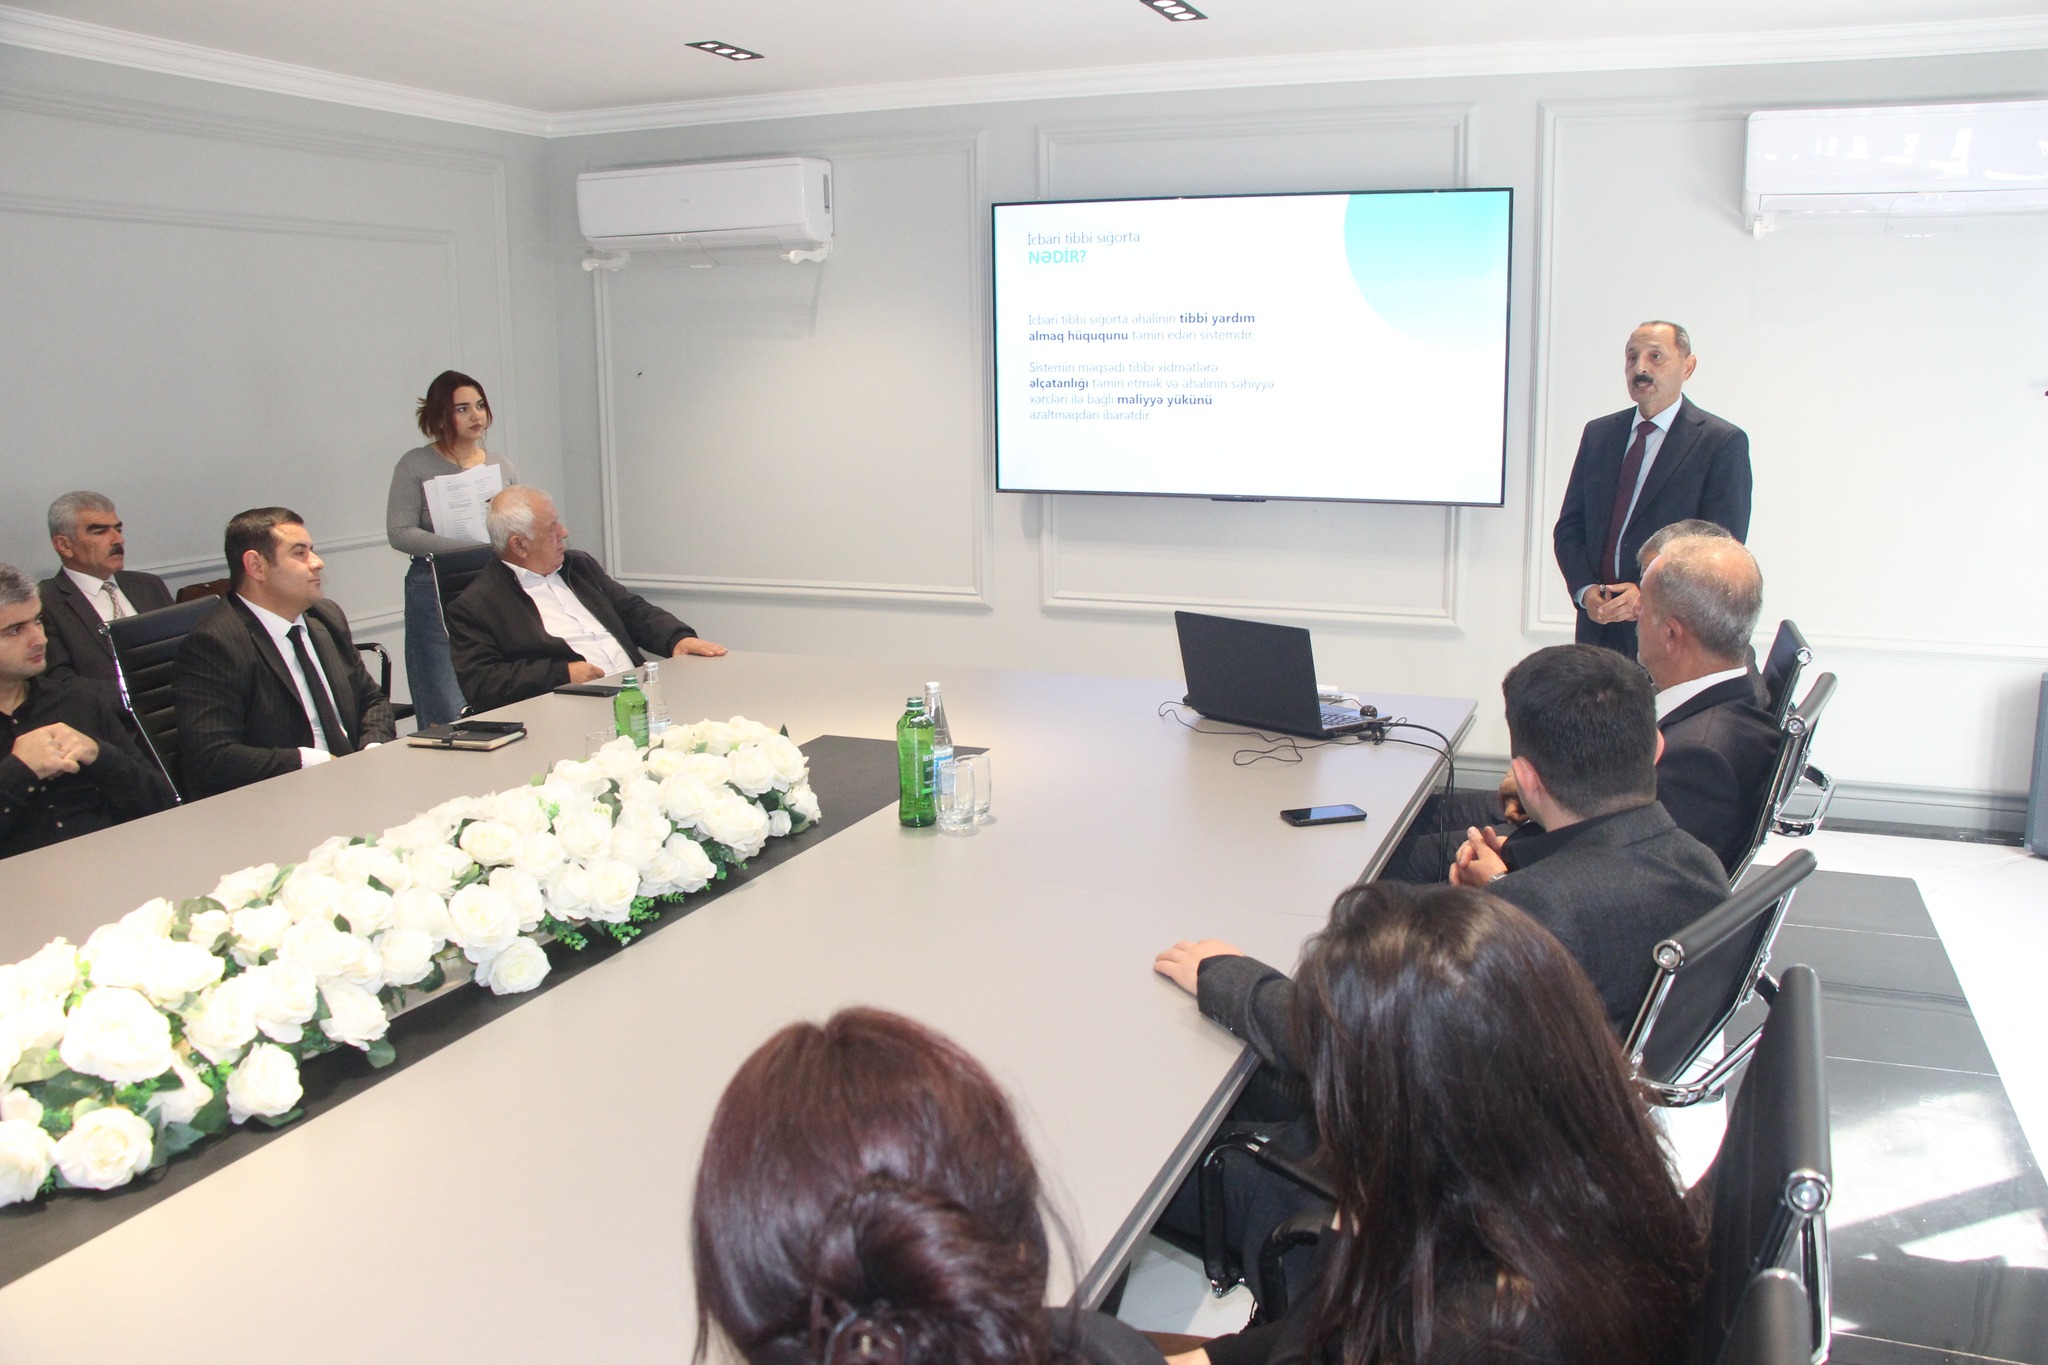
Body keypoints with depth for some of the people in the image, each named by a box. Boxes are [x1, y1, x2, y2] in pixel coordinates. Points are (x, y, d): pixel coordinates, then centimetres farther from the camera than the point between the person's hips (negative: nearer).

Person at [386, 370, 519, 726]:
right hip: (436, 594, -3)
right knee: (447, 718, -4)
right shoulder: (416, 465, 1)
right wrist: (475, 546, -17)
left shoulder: (501, 467, 13)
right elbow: (400, 533, -9)